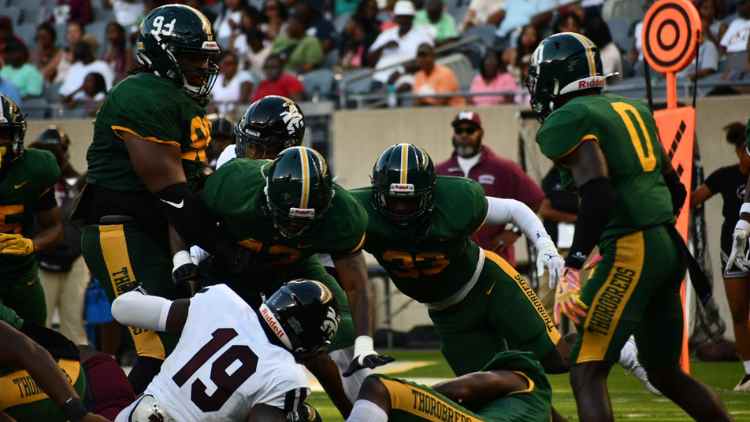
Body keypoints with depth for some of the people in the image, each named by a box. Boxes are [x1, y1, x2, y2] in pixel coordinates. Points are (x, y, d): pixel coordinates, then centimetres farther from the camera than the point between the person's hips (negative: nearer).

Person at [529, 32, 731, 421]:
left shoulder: (566, 123, -7)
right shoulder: (632, 109, 18)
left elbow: (598, 196, -21)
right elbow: (675, 190, 21)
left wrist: (571, 268, -23)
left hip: (631, 253, -8)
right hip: (669, 244, 8)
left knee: (587, 376, -9)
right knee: (665, 373, 21)